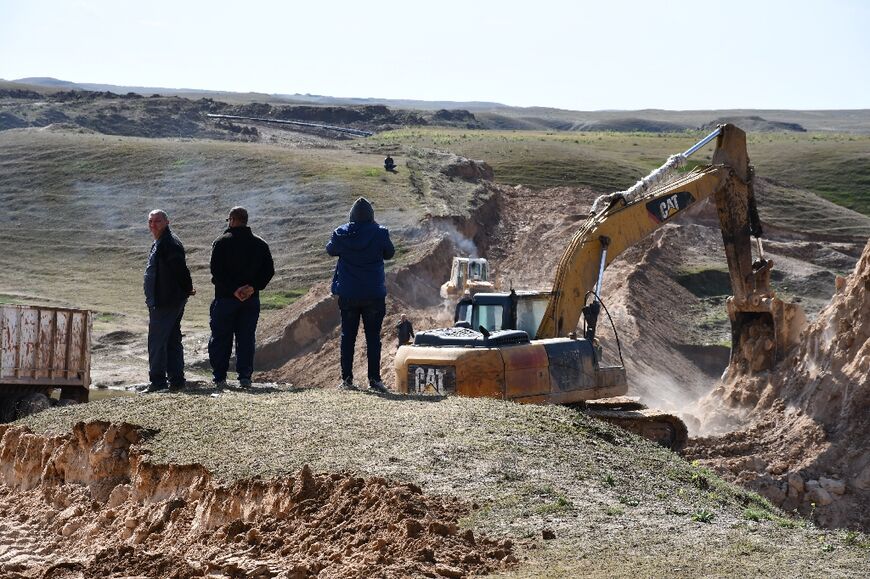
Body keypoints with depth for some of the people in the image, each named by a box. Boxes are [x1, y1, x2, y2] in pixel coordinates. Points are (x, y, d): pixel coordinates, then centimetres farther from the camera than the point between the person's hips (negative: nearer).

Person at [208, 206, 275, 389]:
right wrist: (253, 287, -6)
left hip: (225, 298, -3)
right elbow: (269, 270, 1)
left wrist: (233, 289, -15)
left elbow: (216, 270, -15)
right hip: (251, 299, 3)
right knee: (246, 338, 8)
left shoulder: (222, 242, -6)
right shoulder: (260, 244, 7)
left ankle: (220, 378, 3)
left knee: (220, 339, 5)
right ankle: (245, 377, 3)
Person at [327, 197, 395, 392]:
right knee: (373, 337, 4)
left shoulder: (342, 233, -6)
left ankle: (346, 378, 6)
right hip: (374, 294, -1)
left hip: (347, 294, 1)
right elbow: (389, 253, 7)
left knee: (348, 336, 9)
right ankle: (374, 379, 1)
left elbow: (331, 250, 13)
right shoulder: (380, 233, -9)